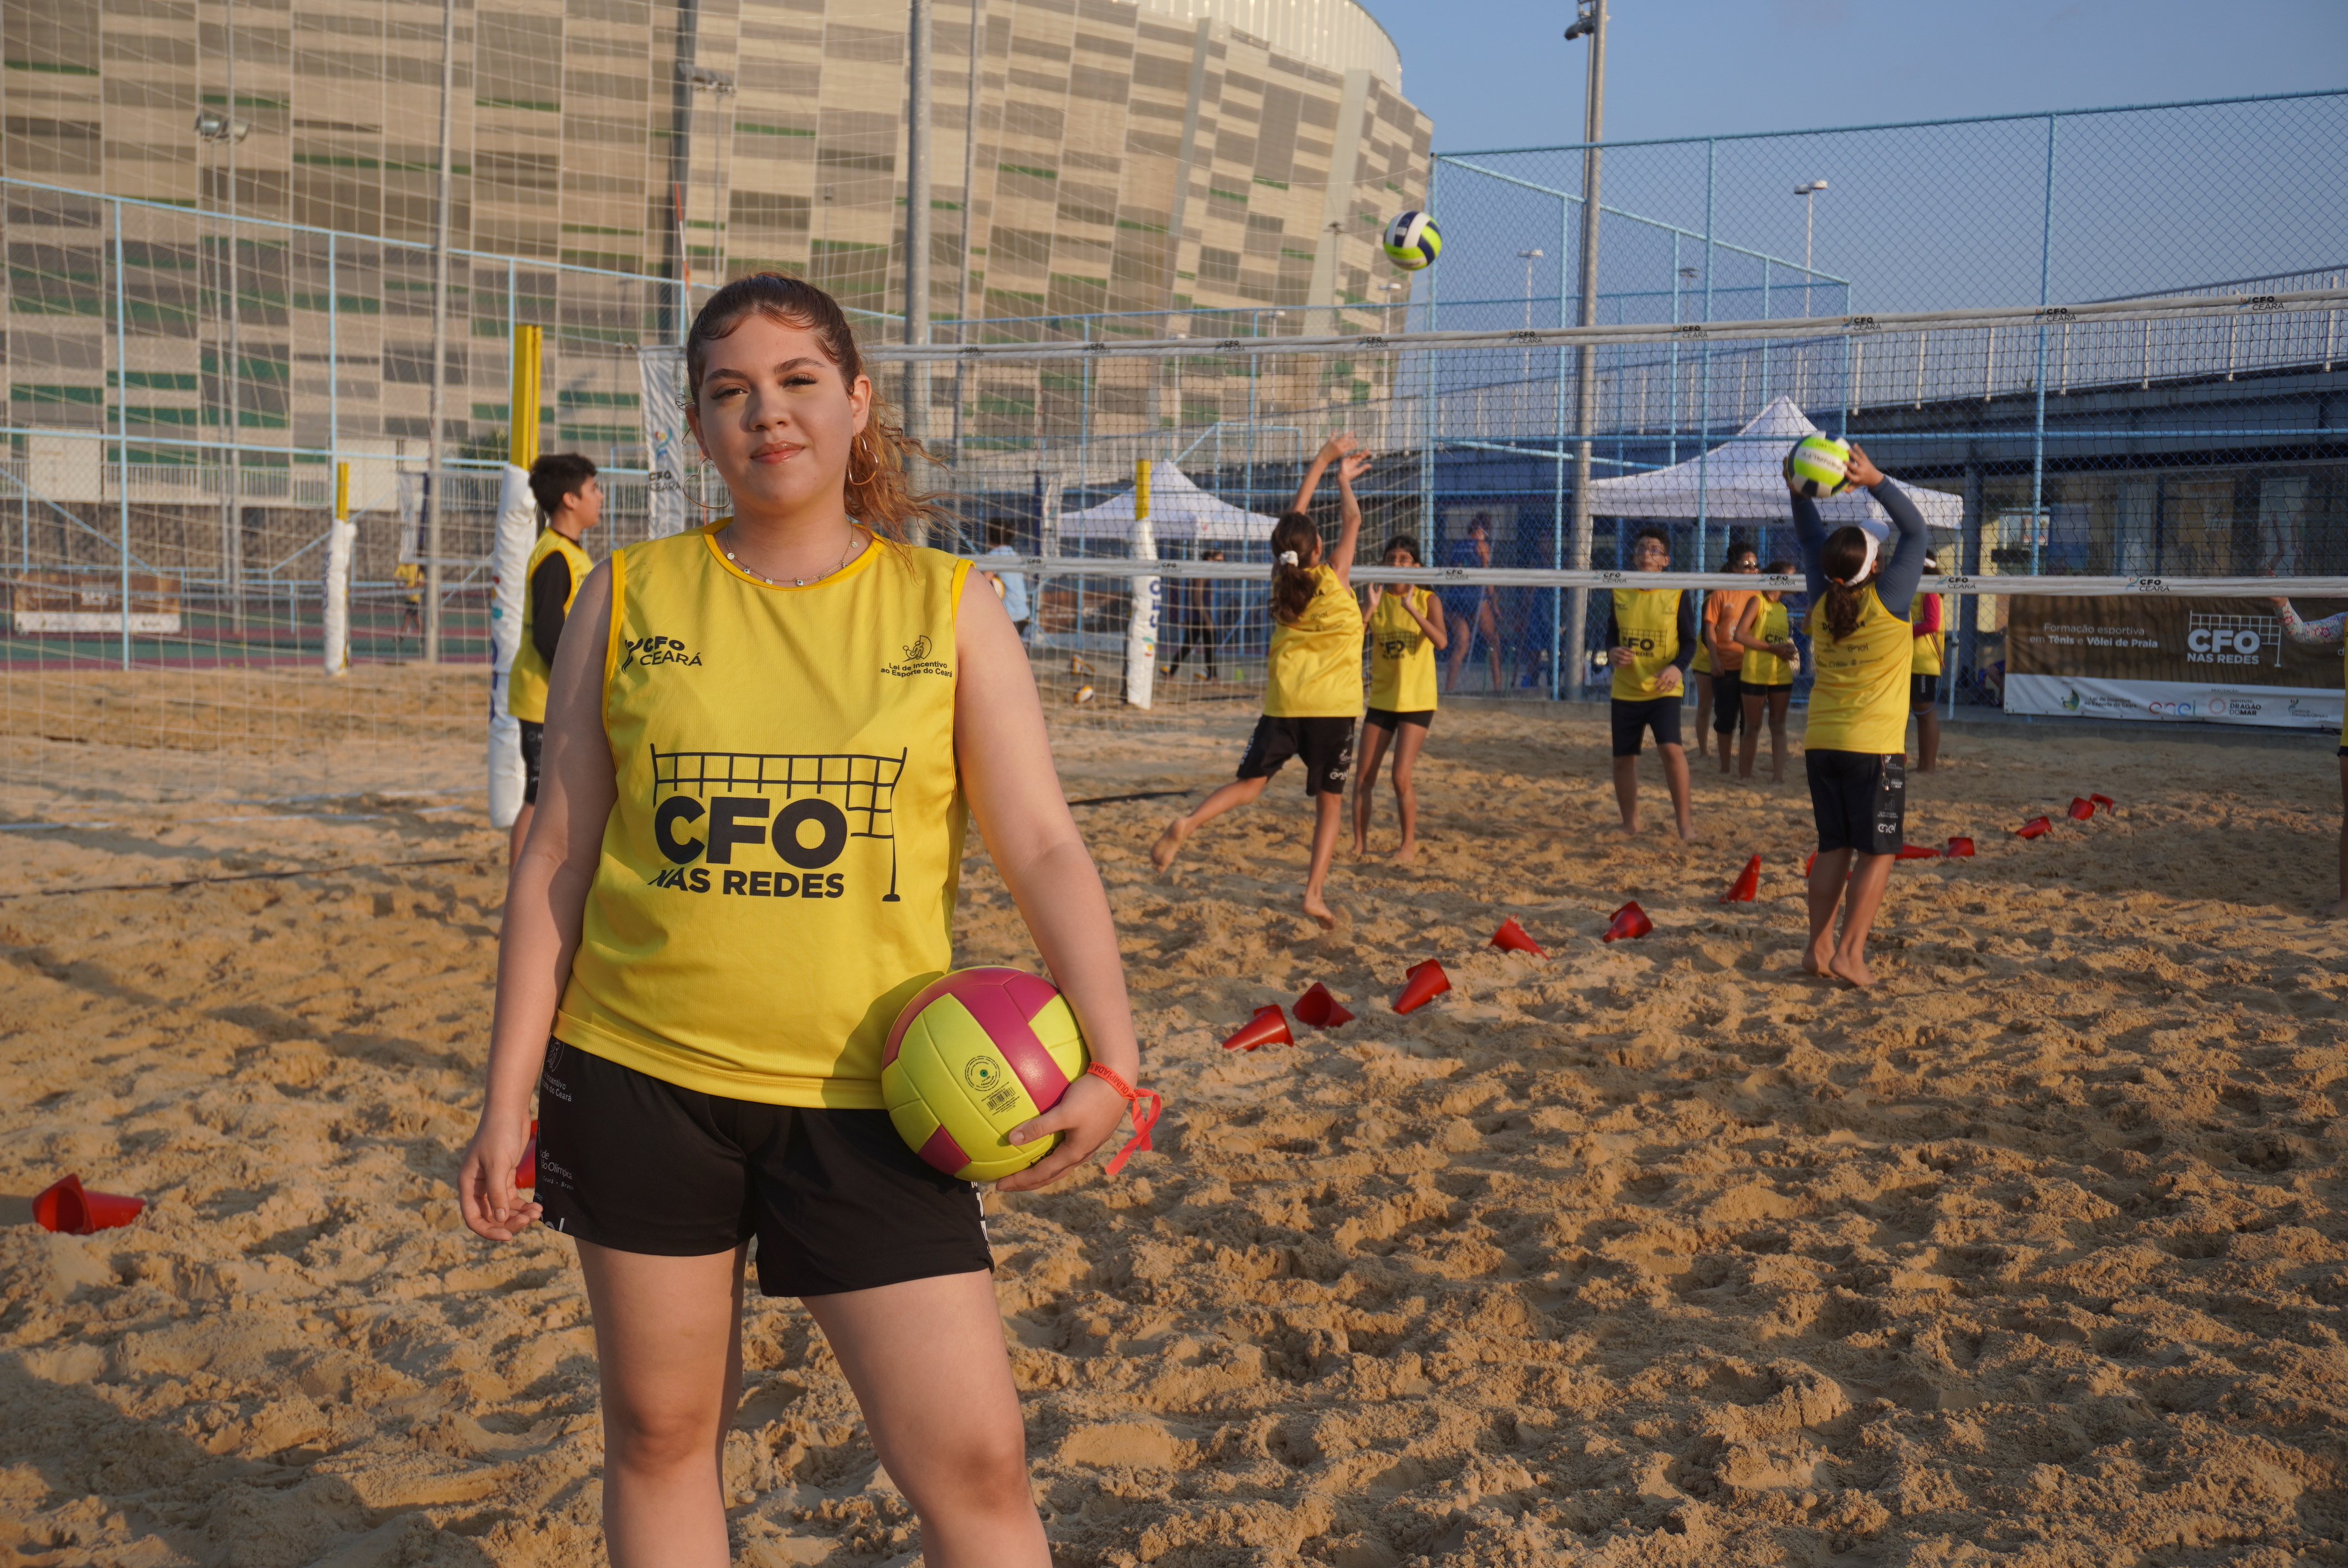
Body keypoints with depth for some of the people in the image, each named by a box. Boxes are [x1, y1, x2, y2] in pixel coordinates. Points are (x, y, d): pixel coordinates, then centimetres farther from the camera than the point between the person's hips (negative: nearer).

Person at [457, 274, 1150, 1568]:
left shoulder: (947, 607, 2)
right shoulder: (629, 597, 3)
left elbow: (1043, 848, -4)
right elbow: (558, 858, 5)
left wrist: (1107, 1059, -18)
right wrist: (507, 1100, 3)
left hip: (865, 1097, -1)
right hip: (640, 1076, 1)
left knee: (975, 1462, -1)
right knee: (660, 1434, 14)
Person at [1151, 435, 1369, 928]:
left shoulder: (1282, 580, 6)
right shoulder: (1334, 577, -5)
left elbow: (1293, 518, 16)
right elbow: (1352, 522, 6)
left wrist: (1323, 461, 22)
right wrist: (1343, 479, 22)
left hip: (1283, 702, 3)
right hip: (1332, 706, -3)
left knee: (1250, 782, 7)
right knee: (1330, 800, 7)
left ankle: (1187, 823, -18)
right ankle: (1315, 891, -1)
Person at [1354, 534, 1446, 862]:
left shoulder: (1427, 600, -5)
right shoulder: (1378, 599, 3)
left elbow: (1441, 641, -22)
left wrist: (1411, 608, -30)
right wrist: (1370, 608, -21)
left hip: (1417, 701, -4)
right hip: (1381, 699, 4)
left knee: (1401, 778, -9)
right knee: (1364, 777, 3)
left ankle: (1409, 844, 7)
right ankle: (1360, 843, 16)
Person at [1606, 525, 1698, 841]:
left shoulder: (1677, 594, -3)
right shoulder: (1620, 592, 4)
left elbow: (1690, 642, -1)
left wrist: (1677, 667, -20)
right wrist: (1612, 652, -9)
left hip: (1664, 688, -3)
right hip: (1626, 688, 3)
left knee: (1670, 747, -22)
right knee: (1623, 758, 7)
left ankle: (1684, 821, -8)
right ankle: (1630, 824, 26)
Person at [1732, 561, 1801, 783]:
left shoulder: (1782, 608, 15)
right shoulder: (1757, 601, -6)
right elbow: (1740, 635, -16)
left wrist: (1789, 650, 4)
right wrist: (1774, 648, -19)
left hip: (1781, 677, 6)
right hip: (1755, 675, -6)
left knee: (1778, 727, 3)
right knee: (1753, 728, 2)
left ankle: (1778, 776, 2)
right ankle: (1745, 776, 10)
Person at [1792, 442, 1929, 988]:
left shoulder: (1822, 603, 2)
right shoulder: (1887, 600, -10)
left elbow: (1810, 541, 15)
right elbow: (1914, 530, -4)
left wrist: (1799, 492, 2)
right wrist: (1875, 481, -12)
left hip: (1822, 743, 5)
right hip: (1876, 747, -5)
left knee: (1834, 848, 11)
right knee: (1877, 854, 0)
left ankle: (1819, 946, 9)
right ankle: (1849, 952, -7)